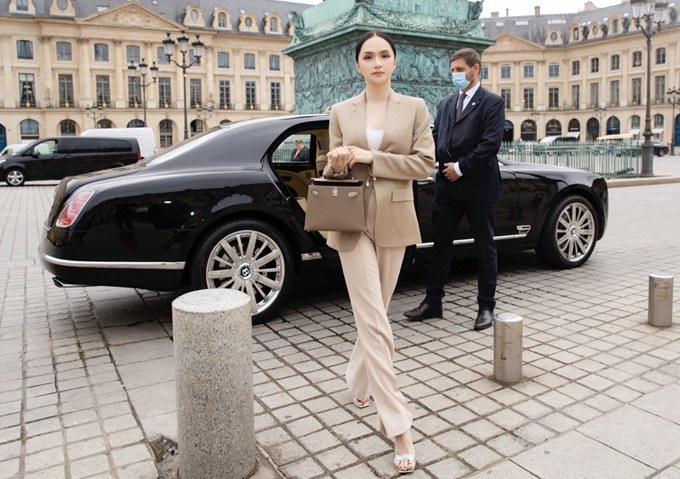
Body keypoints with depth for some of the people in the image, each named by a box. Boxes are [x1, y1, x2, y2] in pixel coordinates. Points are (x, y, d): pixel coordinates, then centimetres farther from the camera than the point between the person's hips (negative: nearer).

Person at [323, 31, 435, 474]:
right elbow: (332, 170, 10)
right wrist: (336, 164, -14)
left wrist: (371, 157, -14)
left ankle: (360, 384, 39)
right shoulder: (340, 112, 6)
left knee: (374, 314, 13)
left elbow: (424, 164, -5)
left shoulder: (414, 108, 3)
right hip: (353, 222, -1)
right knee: (373, 321, -8)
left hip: (394, 222, 1)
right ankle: (399, 426, -3)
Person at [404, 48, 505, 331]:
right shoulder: (446, 104, 15)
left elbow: (491, 143, -13)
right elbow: (435, 138, 9)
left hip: (478, 186, -5)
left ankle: (486, 307, 16)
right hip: (447, 185, 5)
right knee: (440, 244, 9)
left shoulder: (491, 102, -2)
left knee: (485, 248, 6)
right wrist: (444, 167, -8)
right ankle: (433, 302, 19)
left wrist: (460, 168, -13)